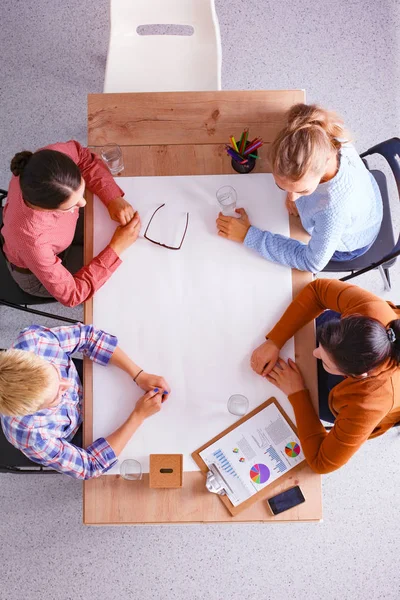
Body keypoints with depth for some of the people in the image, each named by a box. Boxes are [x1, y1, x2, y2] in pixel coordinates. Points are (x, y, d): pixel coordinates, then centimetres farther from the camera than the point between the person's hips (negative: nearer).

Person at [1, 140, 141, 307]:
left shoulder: (50, 160, -36)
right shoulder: (31, 240, -47)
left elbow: (83, 157, -11)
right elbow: (70, 294, -33)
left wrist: (113, 198, -25)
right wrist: (116, 247, -33)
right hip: (35, 273, -4)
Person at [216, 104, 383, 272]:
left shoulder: (333, 208, -52)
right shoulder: (323, 138, -37)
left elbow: (313, 263, -33)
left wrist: (248, 235, -34)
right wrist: (291, 191, -22)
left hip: (347, 244, -4)